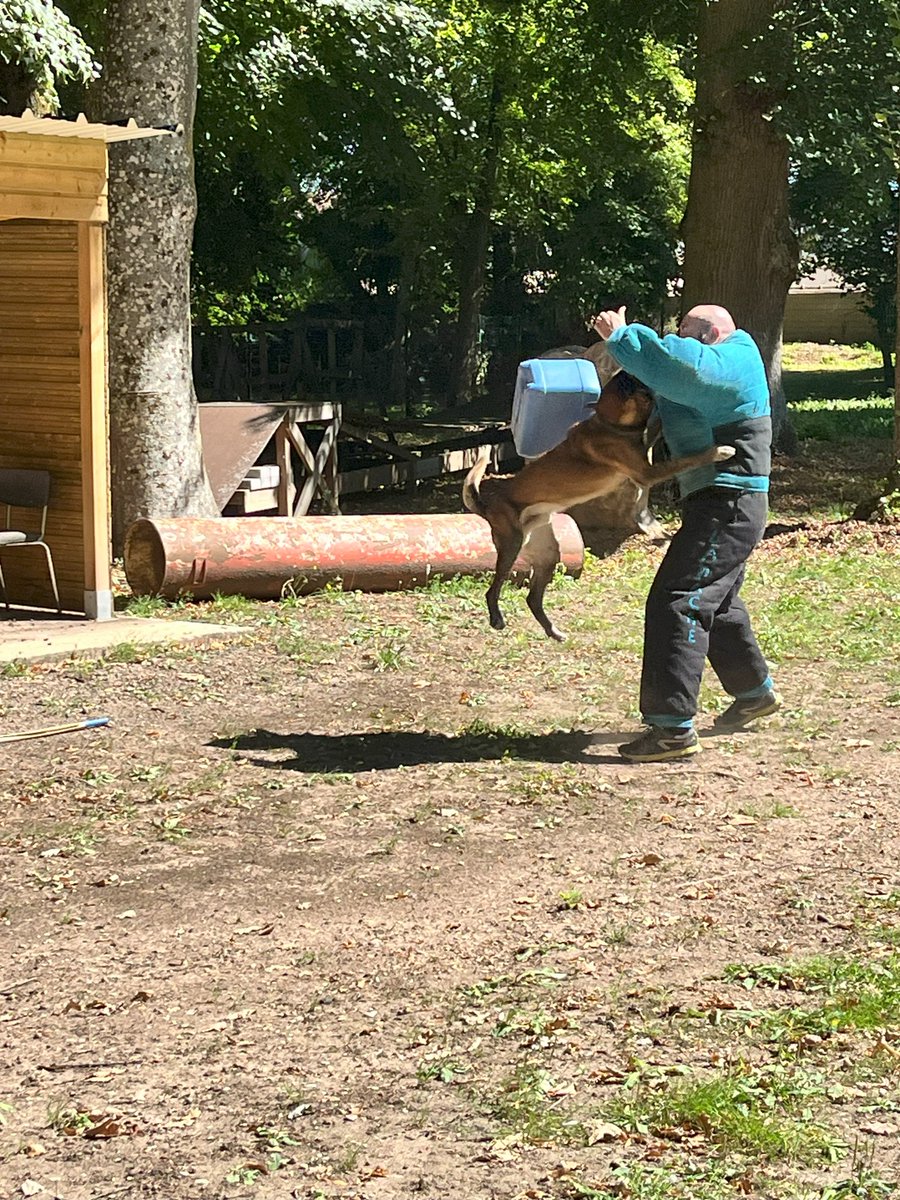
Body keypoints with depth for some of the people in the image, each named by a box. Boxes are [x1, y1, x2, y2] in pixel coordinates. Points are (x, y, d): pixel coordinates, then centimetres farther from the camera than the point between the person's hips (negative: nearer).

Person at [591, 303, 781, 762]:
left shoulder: (731, 362, -14)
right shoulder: (728, 367, 17)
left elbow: (678, 364, -32)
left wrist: (620, 336, -21)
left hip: (727, 506, -11)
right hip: (723, 504, 11)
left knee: (677, 603, -15)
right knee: (717, 604, 27)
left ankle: (673, 727, -18)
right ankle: (754, 691, 45)